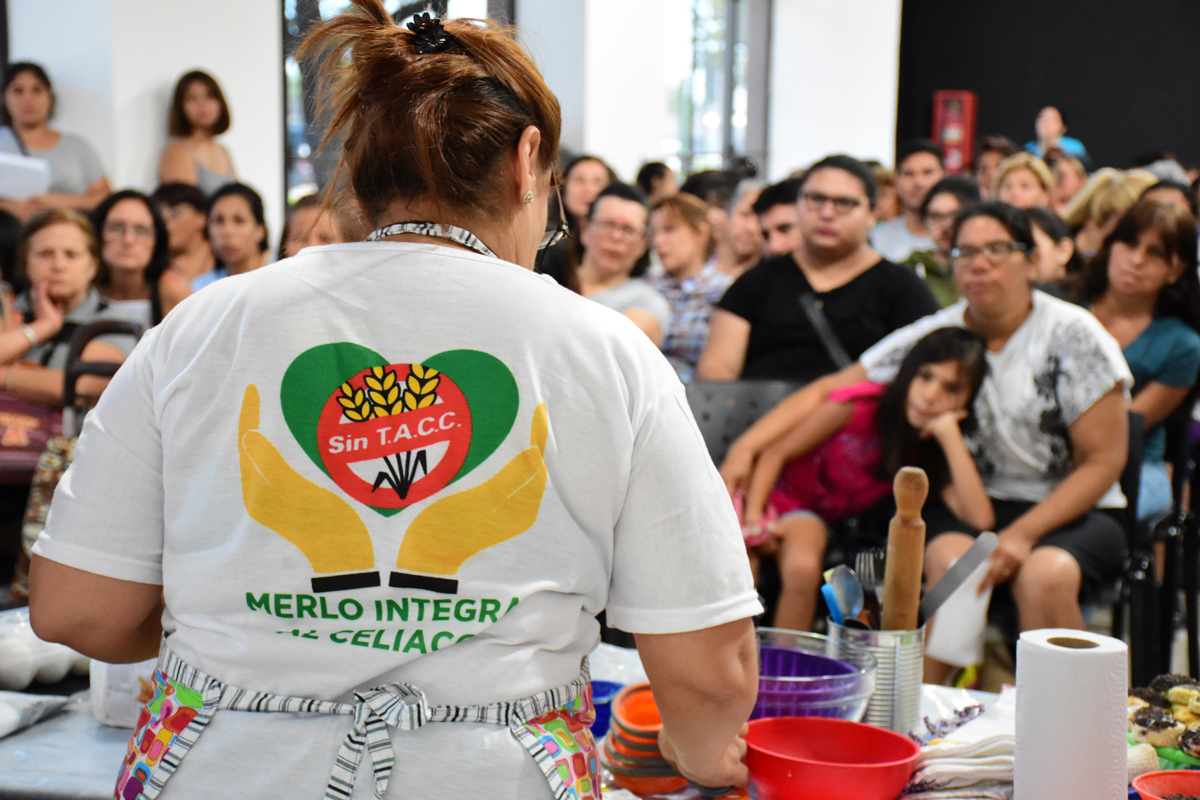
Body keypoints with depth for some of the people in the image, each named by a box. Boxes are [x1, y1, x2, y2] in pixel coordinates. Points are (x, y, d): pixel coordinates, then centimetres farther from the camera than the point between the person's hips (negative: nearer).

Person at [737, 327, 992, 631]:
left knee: (803, 570, -32)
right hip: (775, 489, -2)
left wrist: (949, 435, -25)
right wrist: (753, 514, -22)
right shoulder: (861, 405, -17)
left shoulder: (937, 452, -7)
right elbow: (777, 453, -8)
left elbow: (981, 519, -24)